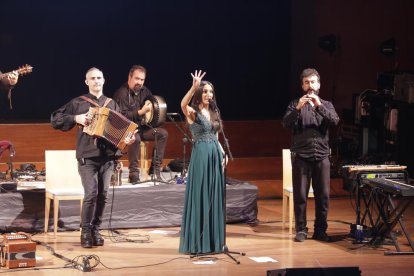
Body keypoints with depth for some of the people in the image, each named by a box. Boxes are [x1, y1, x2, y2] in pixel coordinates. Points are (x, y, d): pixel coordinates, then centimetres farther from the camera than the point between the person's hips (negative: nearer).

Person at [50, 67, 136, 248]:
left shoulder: (112, 104, 15)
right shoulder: (78, 103, 6)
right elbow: (56, 119, 4)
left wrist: (128, 137, -10)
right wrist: (76, 118, -10)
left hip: (107, 156, 3)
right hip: (87, 156, -3)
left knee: (102, 194, 3)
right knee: (91, 193, -13)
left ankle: (96, 230, 15)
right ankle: (85, 231, -2)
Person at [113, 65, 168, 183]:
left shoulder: (144, 90, 8)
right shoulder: (122, 93, -15)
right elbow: (122, 116, -22)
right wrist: (141, 112, -28)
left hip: (141, 127, 8)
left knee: (162, 133, -12)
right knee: (135, 138, -39)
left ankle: (155, 168, -10)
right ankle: (133, 173, -27)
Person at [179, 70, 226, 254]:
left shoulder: (214, 114, 16)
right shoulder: (192, 112, -4)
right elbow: (183, 104, -28)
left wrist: (222, 153, 6)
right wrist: (194, 87, -39)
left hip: (215, 157, 7)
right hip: (200, 156, -7)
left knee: (214, 198, 8)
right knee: (199, 197, -5)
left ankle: (213, 241, 14)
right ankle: (197, 243, 0)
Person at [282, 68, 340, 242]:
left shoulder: (326, 105, 12)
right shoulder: (295, 105, 8)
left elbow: (334, 121, -7)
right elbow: (286, 123, -8)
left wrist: (319, 106, -20)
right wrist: (298, 109, -23)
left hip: (322, 156, 2)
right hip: (301, 156, -2)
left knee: (323, 195, 2)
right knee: (300, 195, -1)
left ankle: (320, 230, 11)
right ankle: (301, 230, 7)